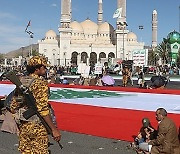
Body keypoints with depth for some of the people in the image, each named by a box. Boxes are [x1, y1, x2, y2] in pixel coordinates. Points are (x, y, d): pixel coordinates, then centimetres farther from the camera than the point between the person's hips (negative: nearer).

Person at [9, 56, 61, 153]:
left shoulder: (21, 82, 6)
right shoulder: (41, 83, -16)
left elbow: (13, 107, 10)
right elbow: (43, 110, -22)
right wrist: (54, 129, -19)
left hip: (22, 126, 7)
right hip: (37, 126, -7)